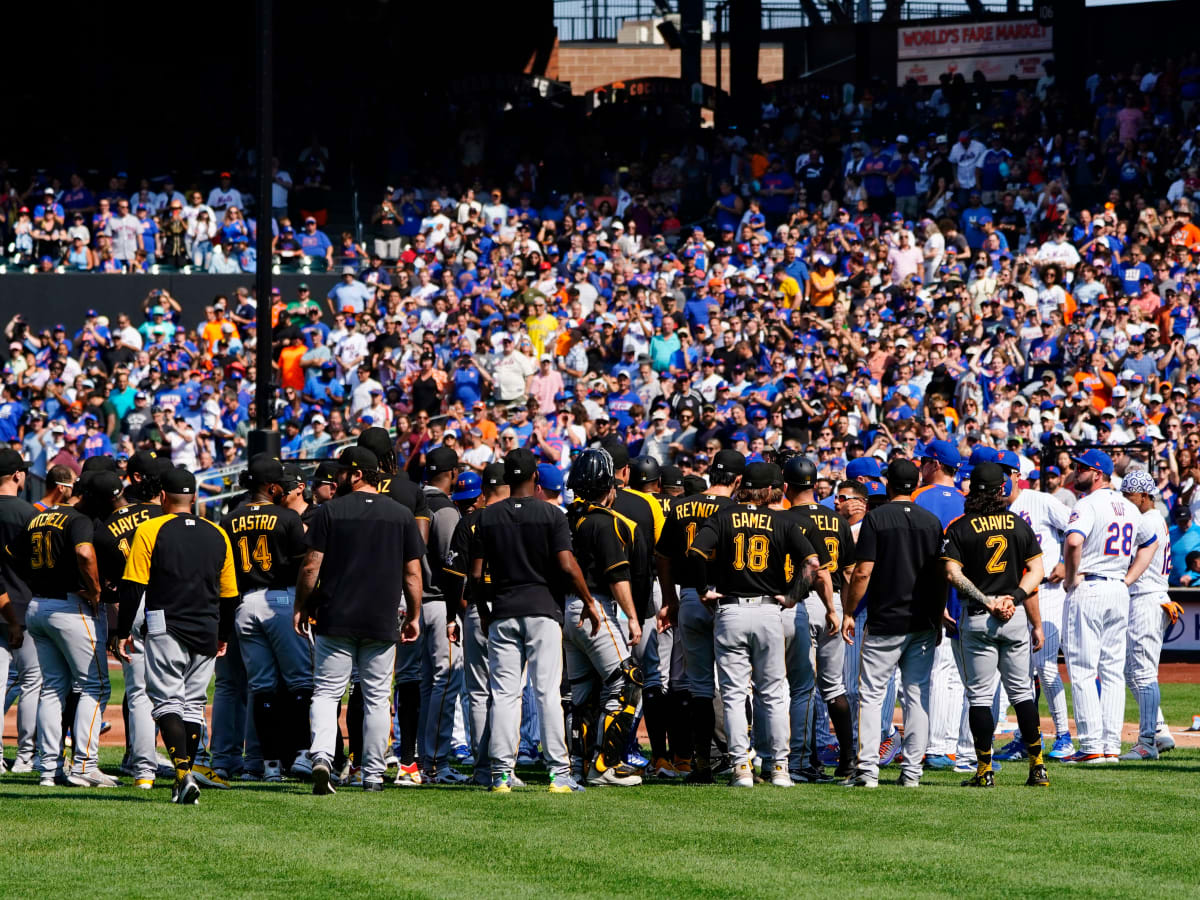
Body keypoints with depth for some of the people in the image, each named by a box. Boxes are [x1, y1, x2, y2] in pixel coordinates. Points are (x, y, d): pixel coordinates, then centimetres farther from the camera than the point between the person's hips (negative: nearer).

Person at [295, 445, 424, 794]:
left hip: (336, 619, -2)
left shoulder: (330, 511, -3)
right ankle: (373, 775, 9)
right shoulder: (401, 515, 4)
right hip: (383, 621, 2)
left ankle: (322, 756, -21)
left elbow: (311, 566, -5)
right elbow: (412, 572, 4)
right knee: (377, 697, 9)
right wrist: (413, 616, 12)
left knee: (327, 692, 1)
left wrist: (301, 606, 6)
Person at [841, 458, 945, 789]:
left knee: (871, 693, 0)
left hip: (884, 622, -4)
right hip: (923, 623, 4)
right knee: (917, 696, 7)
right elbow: (941, 575, 7)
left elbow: (862, 572, -11)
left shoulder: (877, 518, -6)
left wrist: (848, 613, -2)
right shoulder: (932, 522, 6)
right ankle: (912, 771, 5)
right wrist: (938, 619, 15)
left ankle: (867, 769, -9)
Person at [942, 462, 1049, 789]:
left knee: (979, 694, 2)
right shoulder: (1020, 525, 5)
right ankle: (1037, 767, 6)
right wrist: (1014, 599, -7)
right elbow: (1036, 571, 2)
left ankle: (984, 770, -1)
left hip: (977, 617, -2)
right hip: (1016, 616, 2)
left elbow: (953, 573, -13)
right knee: (1021, 691, 9)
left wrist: (987, 601, -12)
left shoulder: (960, 528, -4)